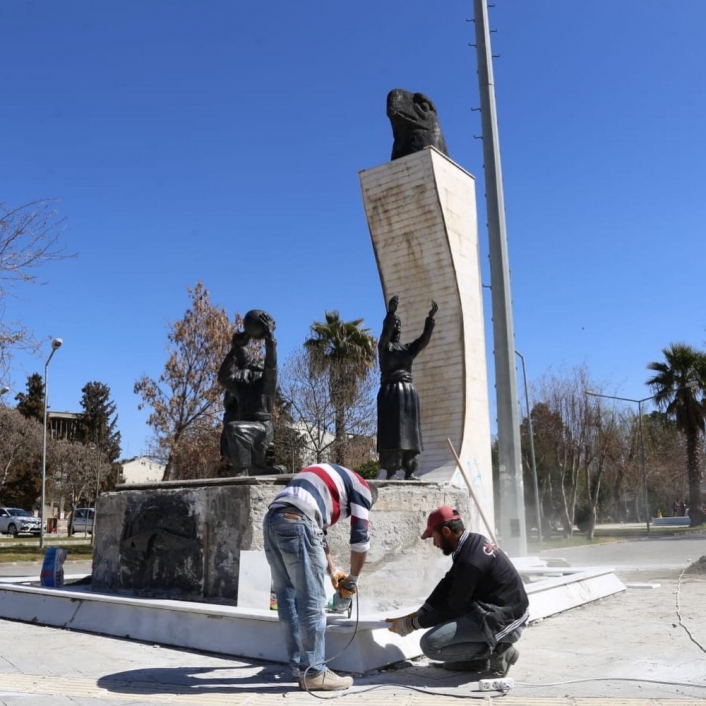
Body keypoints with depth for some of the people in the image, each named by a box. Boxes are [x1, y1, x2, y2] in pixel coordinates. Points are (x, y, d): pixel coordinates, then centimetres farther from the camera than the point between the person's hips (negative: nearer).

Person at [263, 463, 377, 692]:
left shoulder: (328, 478, 37)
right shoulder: (361, 488, 15)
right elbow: (360, 538, 12)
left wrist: (333, 572, 43)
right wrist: (353, 579, 26)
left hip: (272, 520, 9)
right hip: (295, 522, -9)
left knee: (287, 600, 14)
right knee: (311, 601, 1)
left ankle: (300, 669, 23)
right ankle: (314, 673, 9)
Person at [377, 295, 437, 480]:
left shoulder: (408, 348, 17)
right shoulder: (384, 346, 4)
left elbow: (424, 339, 3)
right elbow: (385, 332, -16)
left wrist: (430, 317, -9)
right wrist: (390, 312, -33)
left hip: (408, 392, 5)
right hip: (390, 392, -5)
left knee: (409, 432, 0)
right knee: (391, 432, -10)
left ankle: (409, 472, 1)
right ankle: (390, 473, -14)